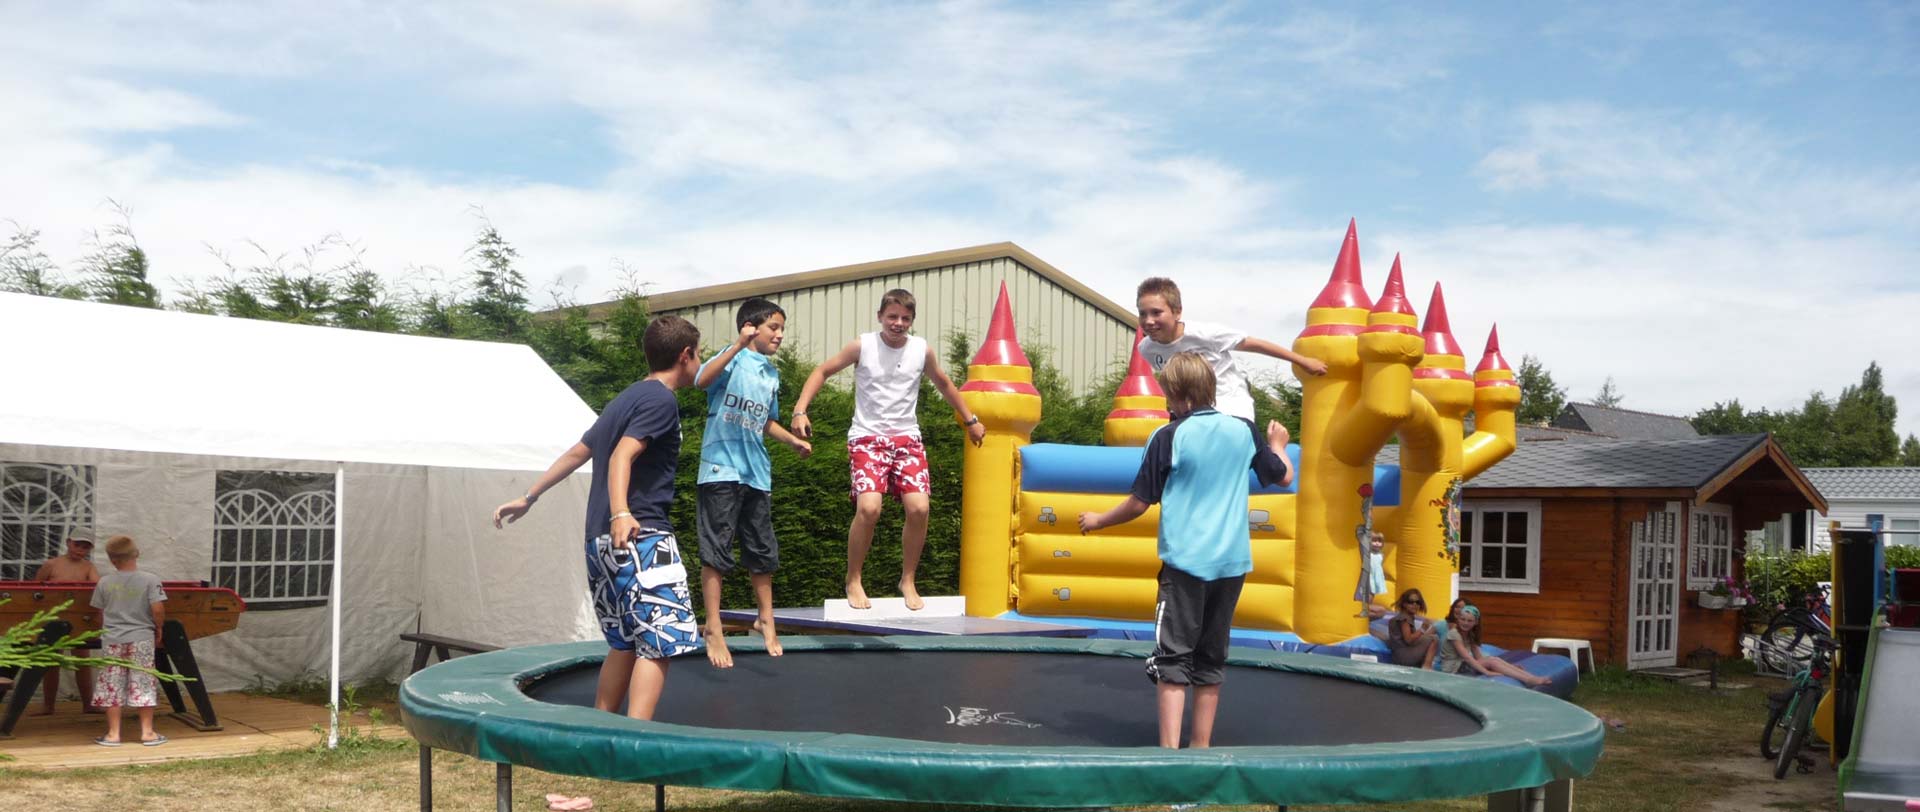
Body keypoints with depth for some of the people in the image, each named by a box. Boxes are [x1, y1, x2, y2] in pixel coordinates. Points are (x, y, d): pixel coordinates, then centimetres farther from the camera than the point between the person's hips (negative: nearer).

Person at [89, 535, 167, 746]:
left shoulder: (104, 583, 1)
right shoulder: (150, 580, -7)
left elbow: (101, 614, 7)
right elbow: (158, 610, -12)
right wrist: (158, 630, 5)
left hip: (112, 641, 2)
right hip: (141, 640, -2)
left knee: (112, 687, 7)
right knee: (143, 685, 4)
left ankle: (113, 734, 11)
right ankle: (147, 732, 9)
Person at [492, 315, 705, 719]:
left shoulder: (627, 398, 20)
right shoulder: (661, 401, -7)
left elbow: (578, 452, 24)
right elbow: (622, 455, -21)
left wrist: (528, 497, 30)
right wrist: (621, 513, -35)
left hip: (601, 540, 9)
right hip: (641, 536, -9)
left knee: (624, 644, 16)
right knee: (660, 642, -11)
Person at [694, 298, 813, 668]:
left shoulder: (772, 375, 15)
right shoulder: (733, 359, -7)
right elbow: (702, 380, -29)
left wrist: (793, 440, 16)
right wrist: (738, 345, -36)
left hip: (756, 472, 7)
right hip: (722, 468, -7)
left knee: (763, 551, 13)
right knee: (716, 550, -4)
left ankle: (765, 619, 28)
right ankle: (713, 630, 2)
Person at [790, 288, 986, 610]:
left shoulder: (922, 350, 4)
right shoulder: (862, 346, -5)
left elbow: (944, 383, 22)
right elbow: (823, 371, 4)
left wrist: (970, 420, 27)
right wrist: (800, 410, -9)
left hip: (907, 438, 3)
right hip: (867, 438, -3)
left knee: (919, 507, -14)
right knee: (869, 507, -22)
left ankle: (908, 581, 7)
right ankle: (853, 581, -1)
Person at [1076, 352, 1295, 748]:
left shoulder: (1168, 437, -7)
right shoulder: (1244, 430, 4)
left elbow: (1138, 503, -4)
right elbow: (1284, 476, 17)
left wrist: (1097, 520, 13)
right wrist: (1278, 444, 38)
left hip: (1185, 561, -4)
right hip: (1232, 562, 4)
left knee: (1172, 659, -2)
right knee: (1211, 659, 13)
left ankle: (1169, 749, -11)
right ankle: (1202, 747, 19)